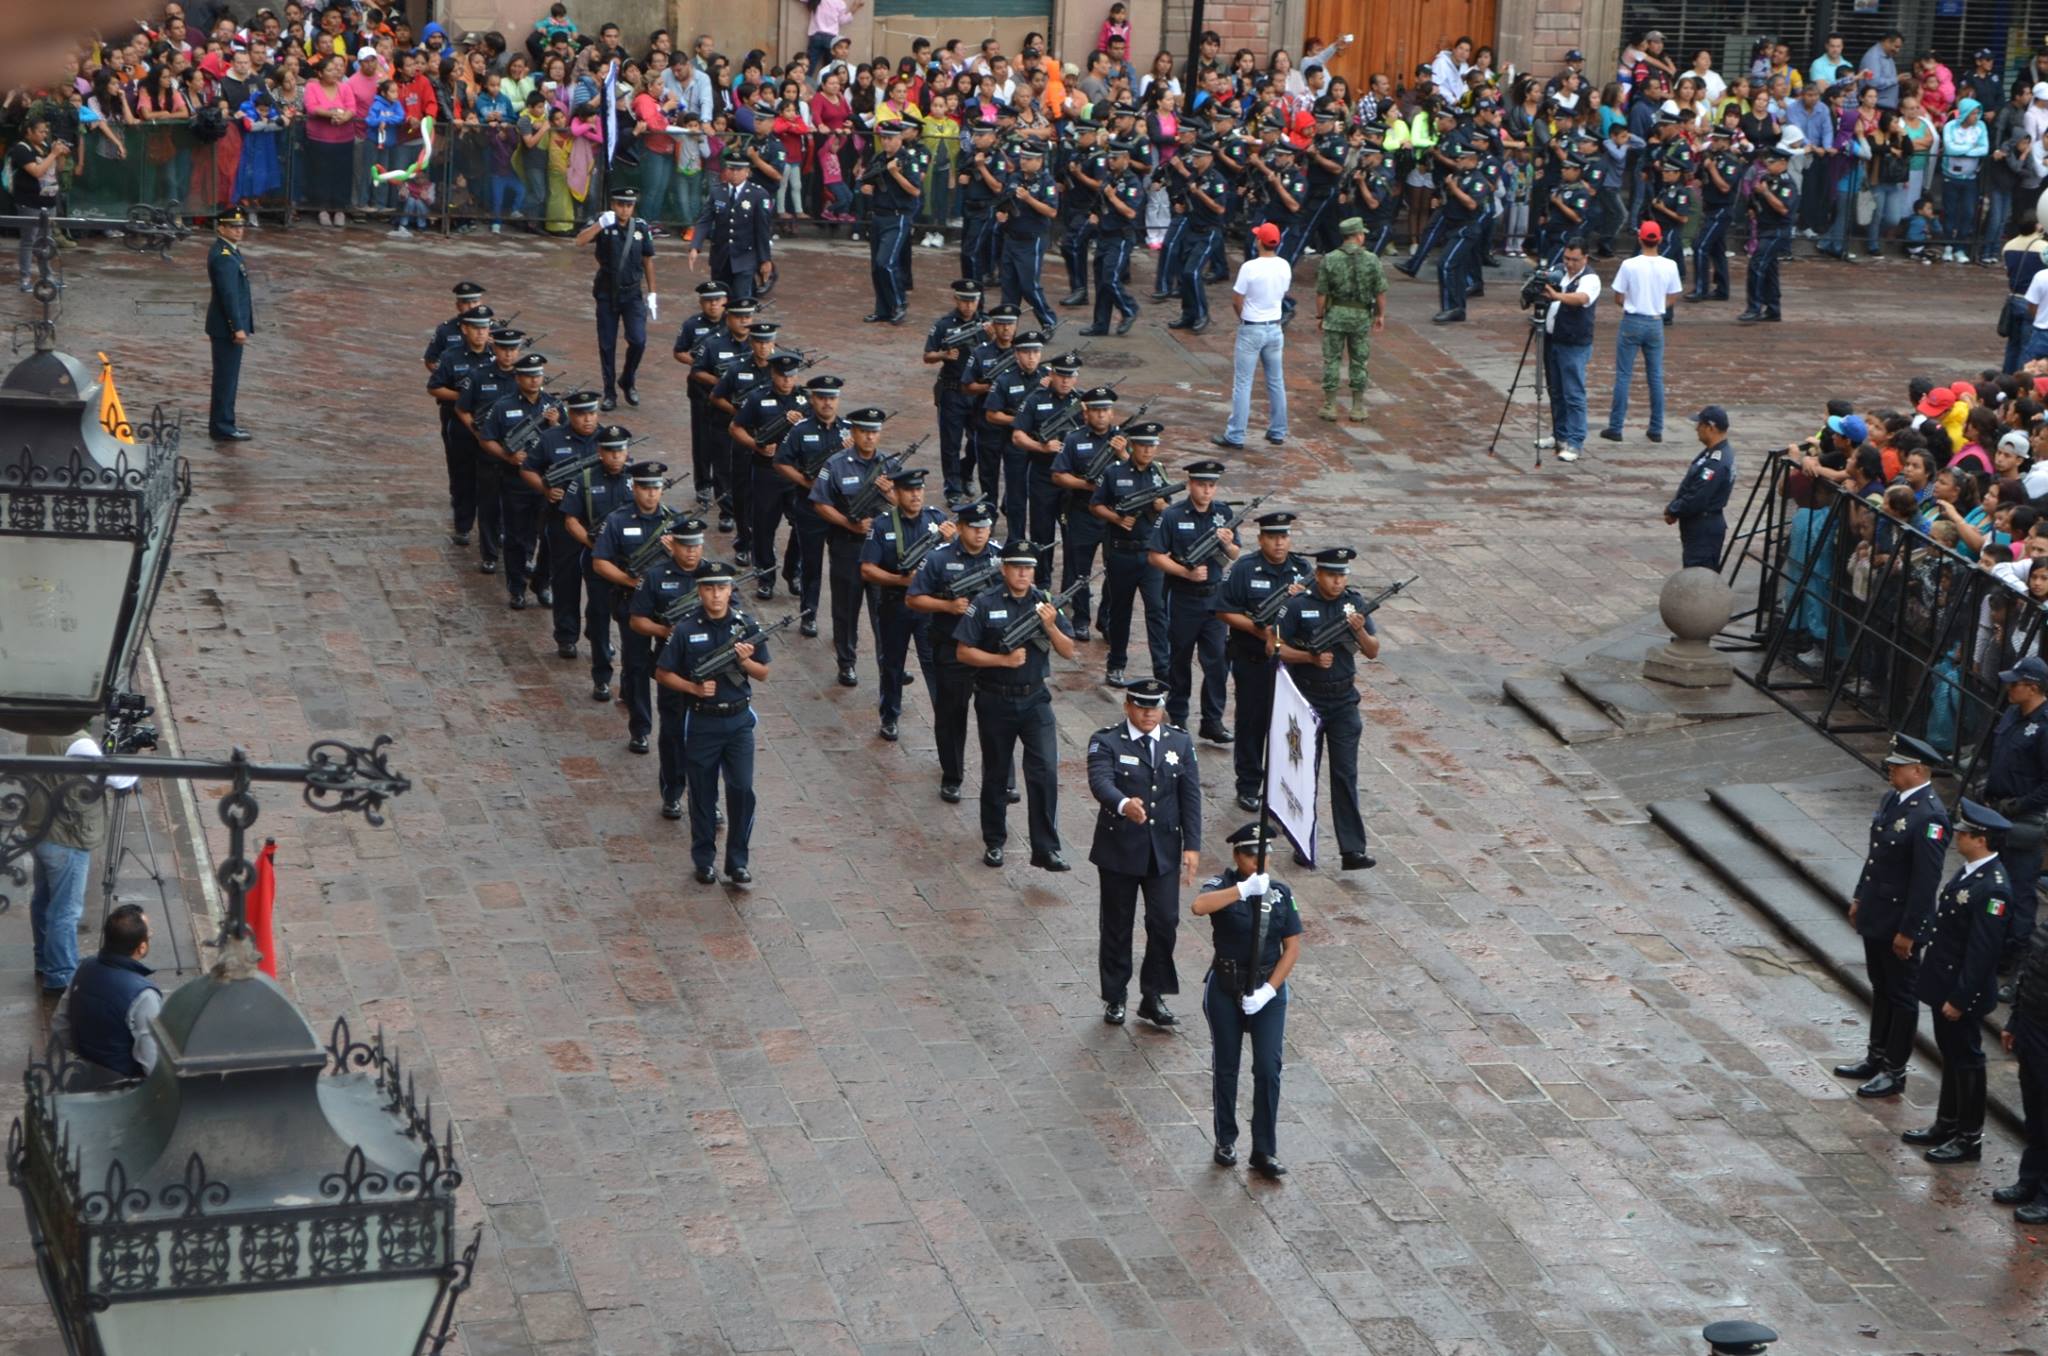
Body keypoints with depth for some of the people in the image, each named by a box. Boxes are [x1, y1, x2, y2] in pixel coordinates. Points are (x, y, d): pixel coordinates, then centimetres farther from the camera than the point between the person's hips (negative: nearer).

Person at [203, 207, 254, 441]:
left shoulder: (229, 251, 13)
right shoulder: (223, 256, -19)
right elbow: (228, 294, -24)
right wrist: (238, 328, -24)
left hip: (227, 325, 10)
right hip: (228, 326, -10)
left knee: (226, 376, 16)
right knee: (226, 376, -4)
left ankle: (222, 423, 23)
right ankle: (223, 428, 0)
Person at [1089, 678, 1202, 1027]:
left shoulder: (1180, 742, 5)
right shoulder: (1106, 742, -8)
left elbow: (1190, 797, 3)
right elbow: (1100, 782, -26)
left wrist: (1192, 845, -4)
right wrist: (1123, 804, -48)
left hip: (1164, 850, 2)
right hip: (1119, 849, -2)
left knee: (1165, 923, -2)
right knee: (1116, 926, 7)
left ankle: (1153, 996, 12)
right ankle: (1115, 997, 21)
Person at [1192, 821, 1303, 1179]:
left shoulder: (1280, 893, 0)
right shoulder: (1222, 886, -8)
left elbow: (1292, 948, 0)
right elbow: (1199, 906, -32)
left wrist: (1268, 990, -11)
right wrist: (1245, 888, -40)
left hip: (1268, 991, 1)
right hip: (1225, 990, -1)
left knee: (1268, 1069, -5)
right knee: (1225, 1068, 9)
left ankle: (1264, 1152, 2)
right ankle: (1226, 1141, 25)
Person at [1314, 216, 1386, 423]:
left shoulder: (1330, 260, -7)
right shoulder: (1372, 260, -7)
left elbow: (1321, 293, -5)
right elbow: (1380, 291, -4)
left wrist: (1319, 316, 6)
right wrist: (1381, 314, 8)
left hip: (1336, 314, 0)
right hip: (1362, 315, 0)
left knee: (1332, 360, 7)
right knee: (1359, 362, 10)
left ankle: (1329, 406, 7)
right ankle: (1358, 408, 13)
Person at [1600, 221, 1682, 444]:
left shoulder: (1629, 265, -13)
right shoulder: (1669, 267, -5)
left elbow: (1619, 297, -6)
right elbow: (1672, 299, 4)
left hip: (1632, 322, -2)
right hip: (1656, 323, 2)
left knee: (1623, 375, 4)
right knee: (1656, 377, 10)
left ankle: (1615, 428, 5)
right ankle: (1656, 430, 13)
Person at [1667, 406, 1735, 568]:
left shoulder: (1716, 463, -26)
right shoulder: (1714, 452, 8)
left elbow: (1696, 501, -26)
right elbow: (1690, 487, 15)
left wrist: (1672, 511, -9)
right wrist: (1673, 507, 2)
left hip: (1703, 530, -10)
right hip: (1706, 525, 10)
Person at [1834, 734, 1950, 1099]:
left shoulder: (1929, 817, -25)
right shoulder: (1891, 799, 4)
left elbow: (1926, 881, -24)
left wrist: (1908, 932, -21)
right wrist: (1859, 898, 18)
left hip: (1900, 924, -9)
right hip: (1875, 916, 9)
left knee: (1901, 996, 6)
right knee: (1880, 989, 21)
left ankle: (1894, 1072, 18)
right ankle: (1876, 1059, 35)